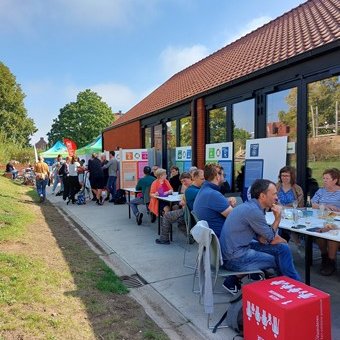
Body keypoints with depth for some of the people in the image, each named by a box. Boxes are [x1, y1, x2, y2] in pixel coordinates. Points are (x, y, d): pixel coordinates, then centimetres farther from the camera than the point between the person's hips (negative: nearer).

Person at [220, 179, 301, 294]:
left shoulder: (252, 207, 6)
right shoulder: (253, 211, -23)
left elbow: (262, 238, 6)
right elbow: (271, 238, -11)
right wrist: (278, 218, 2)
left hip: (242, 247, 8)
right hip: (235, 258, -8)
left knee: (283, 248, 4)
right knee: (280, 260, 3)